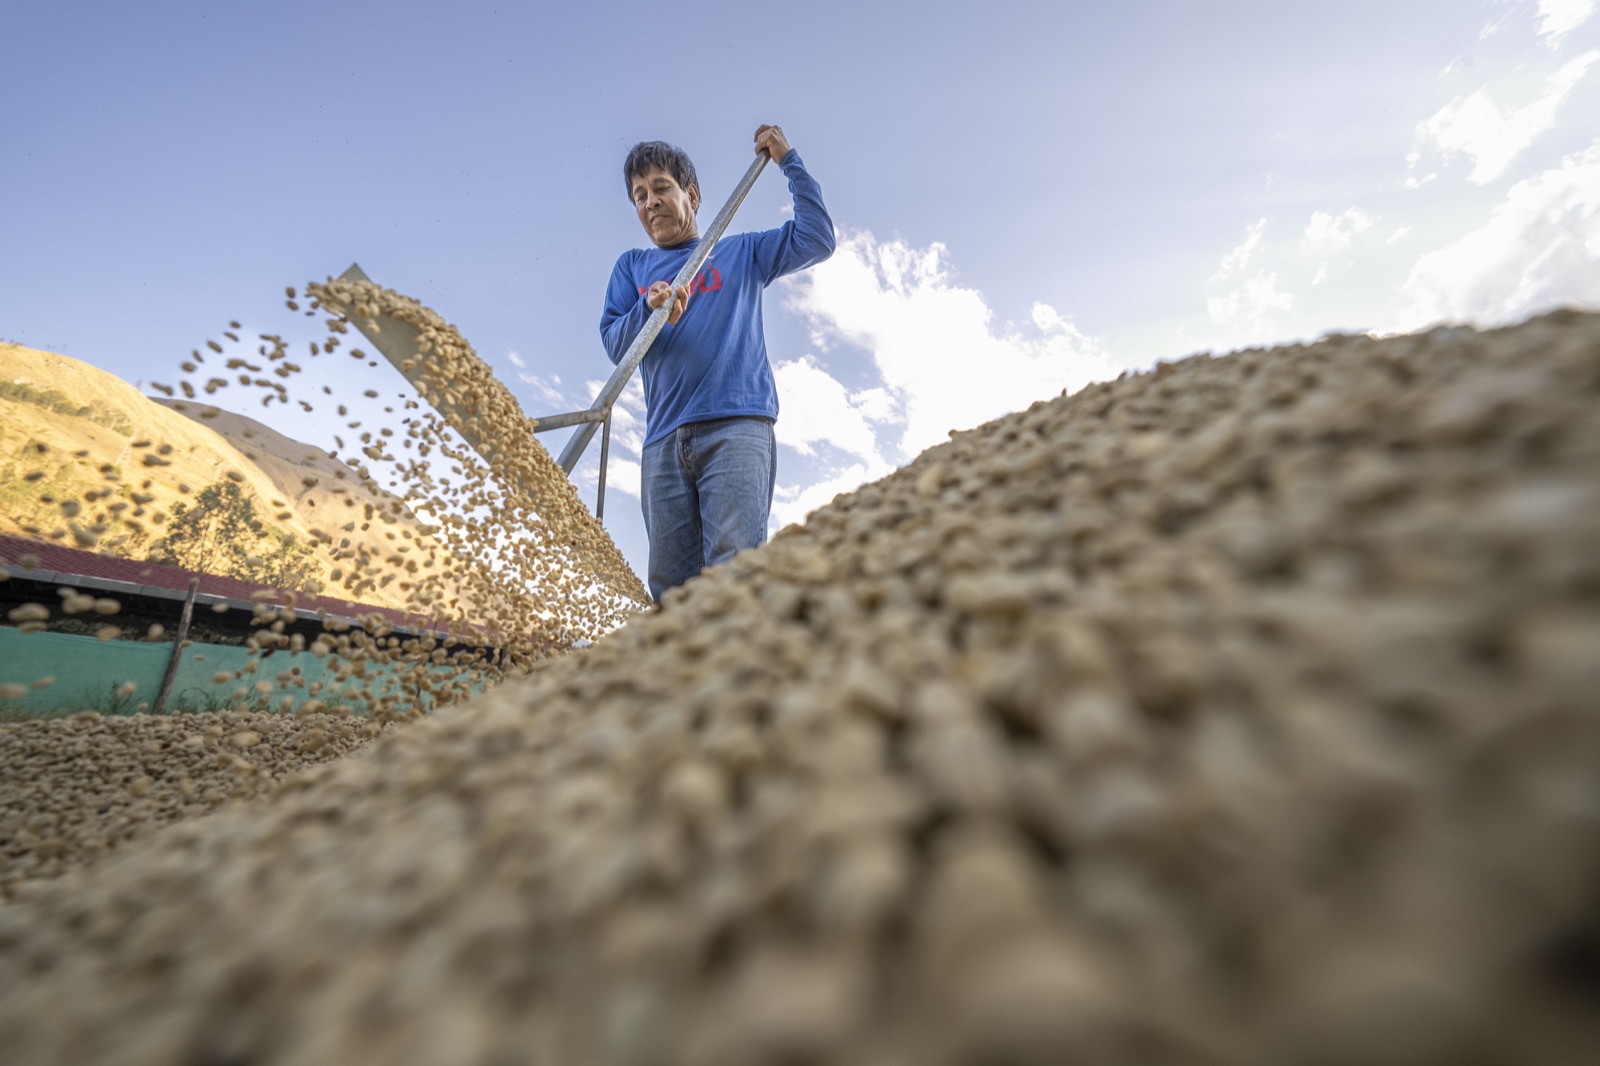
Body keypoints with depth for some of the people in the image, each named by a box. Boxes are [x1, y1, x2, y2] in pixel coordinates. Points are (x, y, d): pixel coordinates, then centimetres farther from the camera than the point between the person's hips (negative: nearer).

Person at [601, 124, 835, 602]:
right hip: (664, 440, 3)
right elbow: (614, 343, 12)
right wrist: (649, 308, -8)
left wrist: (788, 161, 18)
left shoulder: (741, 253, 24)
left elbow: (816, 239, 14)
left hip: (737, 424, -2)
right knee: (669, 586, -6)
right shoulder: (631, 266, 27)